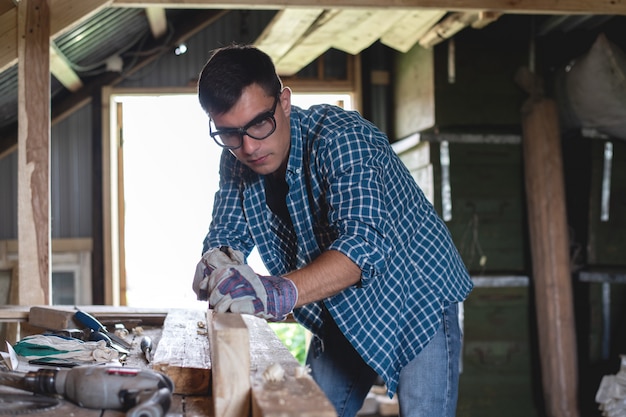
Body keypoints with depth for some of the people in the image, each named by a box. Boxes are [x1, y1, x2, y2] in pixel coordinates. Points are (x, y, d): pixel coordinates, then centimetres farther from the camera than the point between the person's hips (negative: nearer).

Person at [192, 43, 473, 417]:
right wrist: (218, 264, -32)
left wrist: (278, 292, -58)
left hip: (417, 299, -6)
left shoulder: (341, 138, -30)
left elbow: (365, 243, -42)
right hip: (341, 315, 6)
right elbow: (225, 234, -6)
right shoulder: (236, 161, -8)